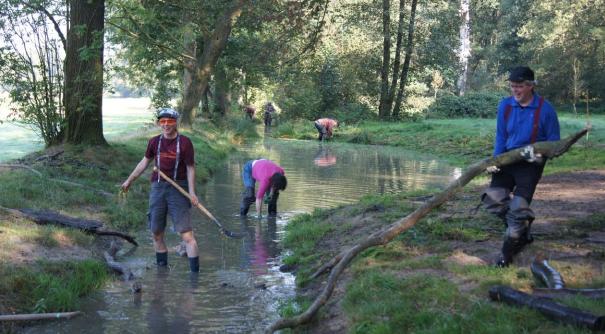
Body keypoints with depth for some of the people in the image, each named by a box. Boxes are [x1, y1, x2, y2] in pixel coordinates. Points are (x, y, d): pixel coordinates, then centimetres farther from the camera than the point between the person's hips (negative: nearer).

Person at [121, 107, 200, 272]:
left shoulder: (184, 142, -6)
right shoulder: (155, 142, 5)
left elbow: (190, 168, -4)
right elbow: (144, 162, 20)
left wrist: (192, 192, -14)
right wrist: (129, 180, 26)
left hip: (178, 189, -4)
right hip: (158, 188, 5)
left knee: (186, 233, -11)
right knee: (157, 234, 9)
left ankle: (195, 272, -9)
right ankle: (162, 269, 22)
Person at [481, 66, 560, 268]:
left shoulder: (545, 109, -12)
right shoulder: (505, 105, -1)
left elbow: (554, 141, -3)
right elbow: (501, 136, 6)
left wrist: (539, 153, -23)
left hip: (531, 162, -4)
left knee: (518, 207, -11)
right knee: (493, 199, -8)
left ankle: (508, 251, 8)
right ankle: (523, 231, 18)